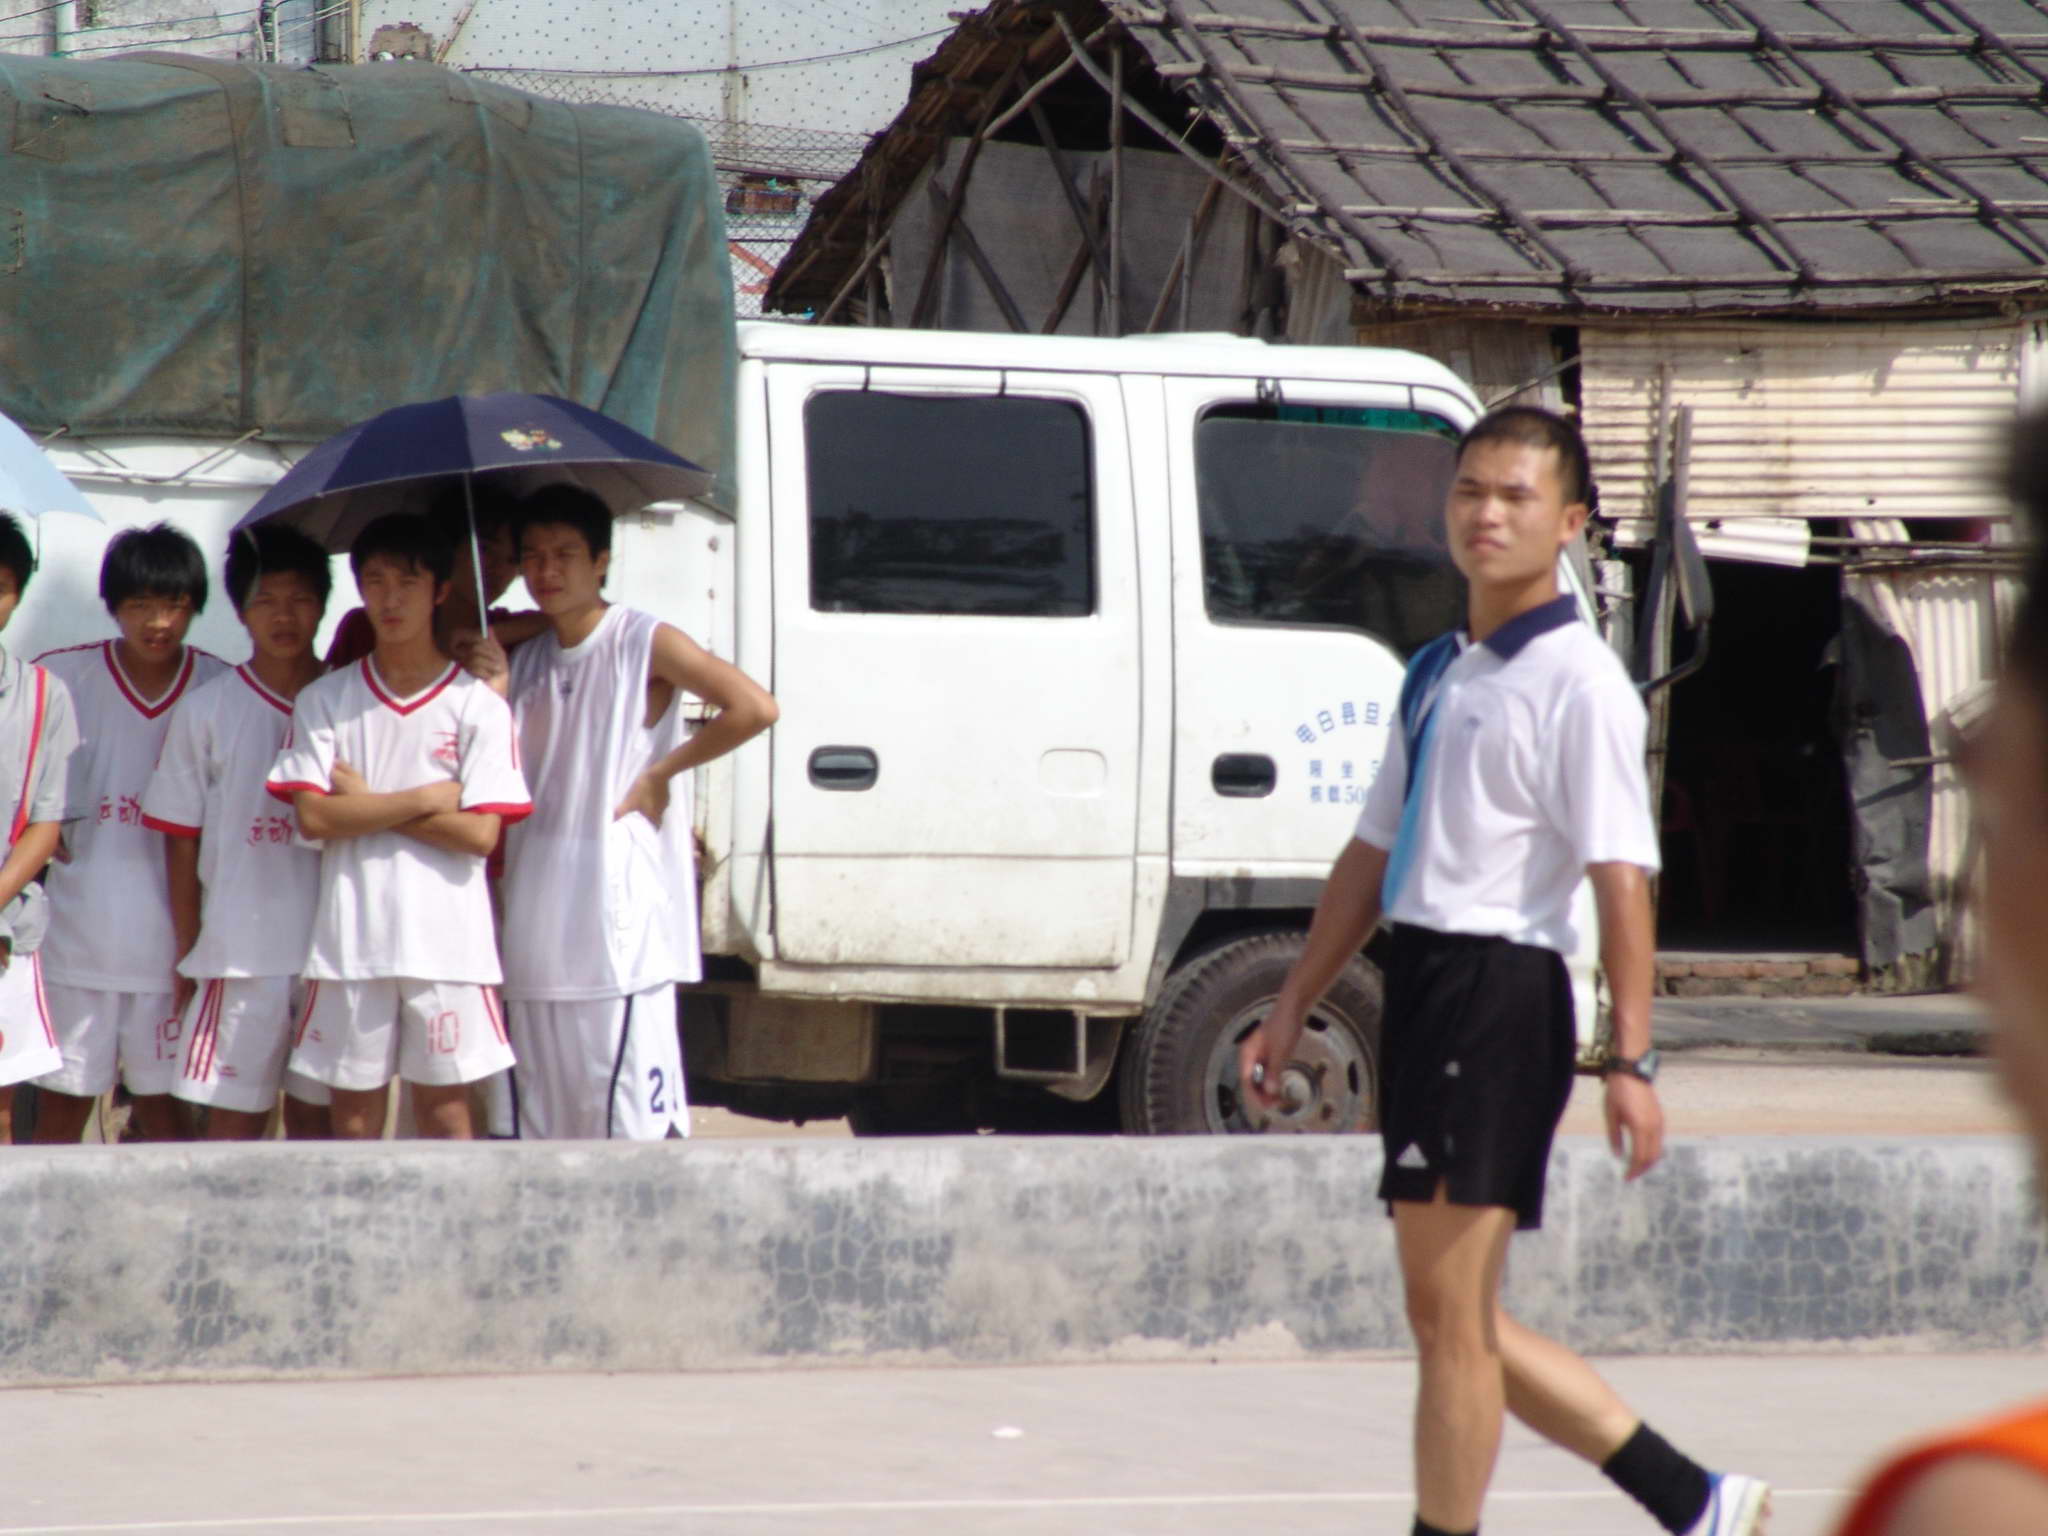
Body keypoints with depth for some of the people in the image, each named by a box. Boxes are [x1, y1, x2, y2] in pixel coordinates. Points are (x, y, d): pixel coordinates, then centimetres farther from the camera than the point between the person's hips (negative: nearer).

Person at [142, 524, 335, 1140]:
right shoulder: (205, 711, 2)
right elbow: (181, 840, 4)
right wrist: (187, 951, 2)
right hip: (239, 947, -2)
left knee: (316, 1113, 6)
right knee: (233, 1118, -3)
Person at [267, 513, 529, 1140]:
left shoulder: (478, 705, 1)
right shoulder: (325, 700, 6)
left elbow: (481, 833, -6)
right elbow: (313, 817, -5)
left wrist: (369, 804, -6)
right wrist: (425, 798, -8)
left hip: (446, 940, -1)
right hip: (351, 939, 1)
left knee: (444, 1101, 0)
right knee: (353, 1101, 4)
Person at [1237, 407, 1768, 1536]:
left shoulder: (1577, 680, -9)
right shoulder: (1435, 673, 17)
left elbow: (1621, 875, -15)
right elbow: (1373, 852, 23)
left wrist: (1631, 1062, -21)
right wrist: (1292, 1008, 22)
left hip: (1500, 995, -9)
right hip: (1421, 983, 9)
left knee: (1449, 1317, -5)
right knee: (1462, 1323, 12)